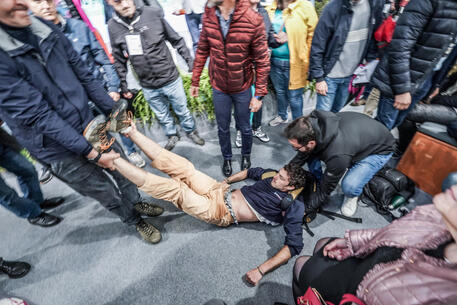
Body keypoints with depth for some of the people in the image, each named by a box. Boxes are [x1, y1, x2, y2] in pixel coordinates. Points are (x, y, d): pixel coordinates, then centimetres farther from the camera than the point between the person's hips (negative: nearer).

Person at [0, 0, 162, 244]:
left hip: (89, 125, 6)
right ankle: (136, 221, 38)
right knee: (106, 192, 10)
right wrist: (89, 150, -24)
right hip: (59, 149, -5)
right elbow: (36, 114, -24)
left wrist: (114, 111, 3)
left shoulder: (47, 30, -2)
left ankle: (137, 202, 48)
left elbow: (84, 75, 4)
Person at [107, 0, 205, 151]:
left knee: (182, 110, 15)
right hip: (149, 88, 2)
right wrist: (123, 86, 10)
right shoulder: (113, 27, -4)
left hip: (171, 79, -2)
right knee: (162, 115, 18)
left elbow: (176, 40, -1)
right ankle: (172, 135, 45)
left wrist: (190, 61, -2)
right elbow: (119, 61, 6)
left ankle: (191, 131, 43)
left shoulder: (153, 14, -11)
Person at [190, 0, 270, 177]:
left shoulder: (253, 21, -18)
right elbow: (202, 51, 4)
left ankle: (246, 155, 45)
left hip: (242, 88, -2)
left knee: (244, 127, 16)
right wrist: (195, 81, 7)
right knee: (223, 128, 16)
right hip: (219, 88, 3)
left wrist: (259, 94, -13)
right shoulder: (208, 16, -7)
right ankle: (227, 158, 42)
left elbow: (262, 61, -12)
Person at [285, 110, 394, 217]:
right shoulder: (314, 124, -26)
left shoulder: (337, 155, -43)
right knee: (310, 154, -12)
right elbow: (300, 157, -8)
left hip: (379, 150, -6)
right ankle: (316, 183, 10)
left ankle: (352, 196, 6)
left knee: (349, 186, -29)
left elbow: (326, 189, -26)